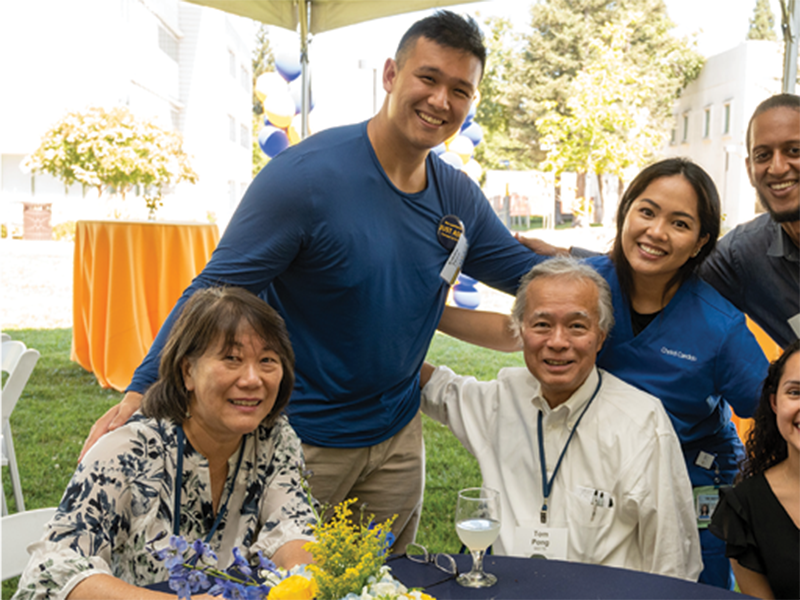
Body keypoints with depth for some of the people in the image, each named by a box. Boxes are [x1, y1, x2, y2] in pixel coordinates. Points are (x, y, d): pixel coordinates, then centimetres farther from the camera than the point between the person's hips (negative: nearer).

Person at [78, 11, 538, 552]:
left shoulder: (459, 197, 0)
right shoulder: (305, 176, -20)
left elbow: (528, 271, 12)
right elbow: (213, 293, -19)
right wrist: (140, 393, -26)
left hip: (398, 435, 6)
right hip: (299, 438, -5)